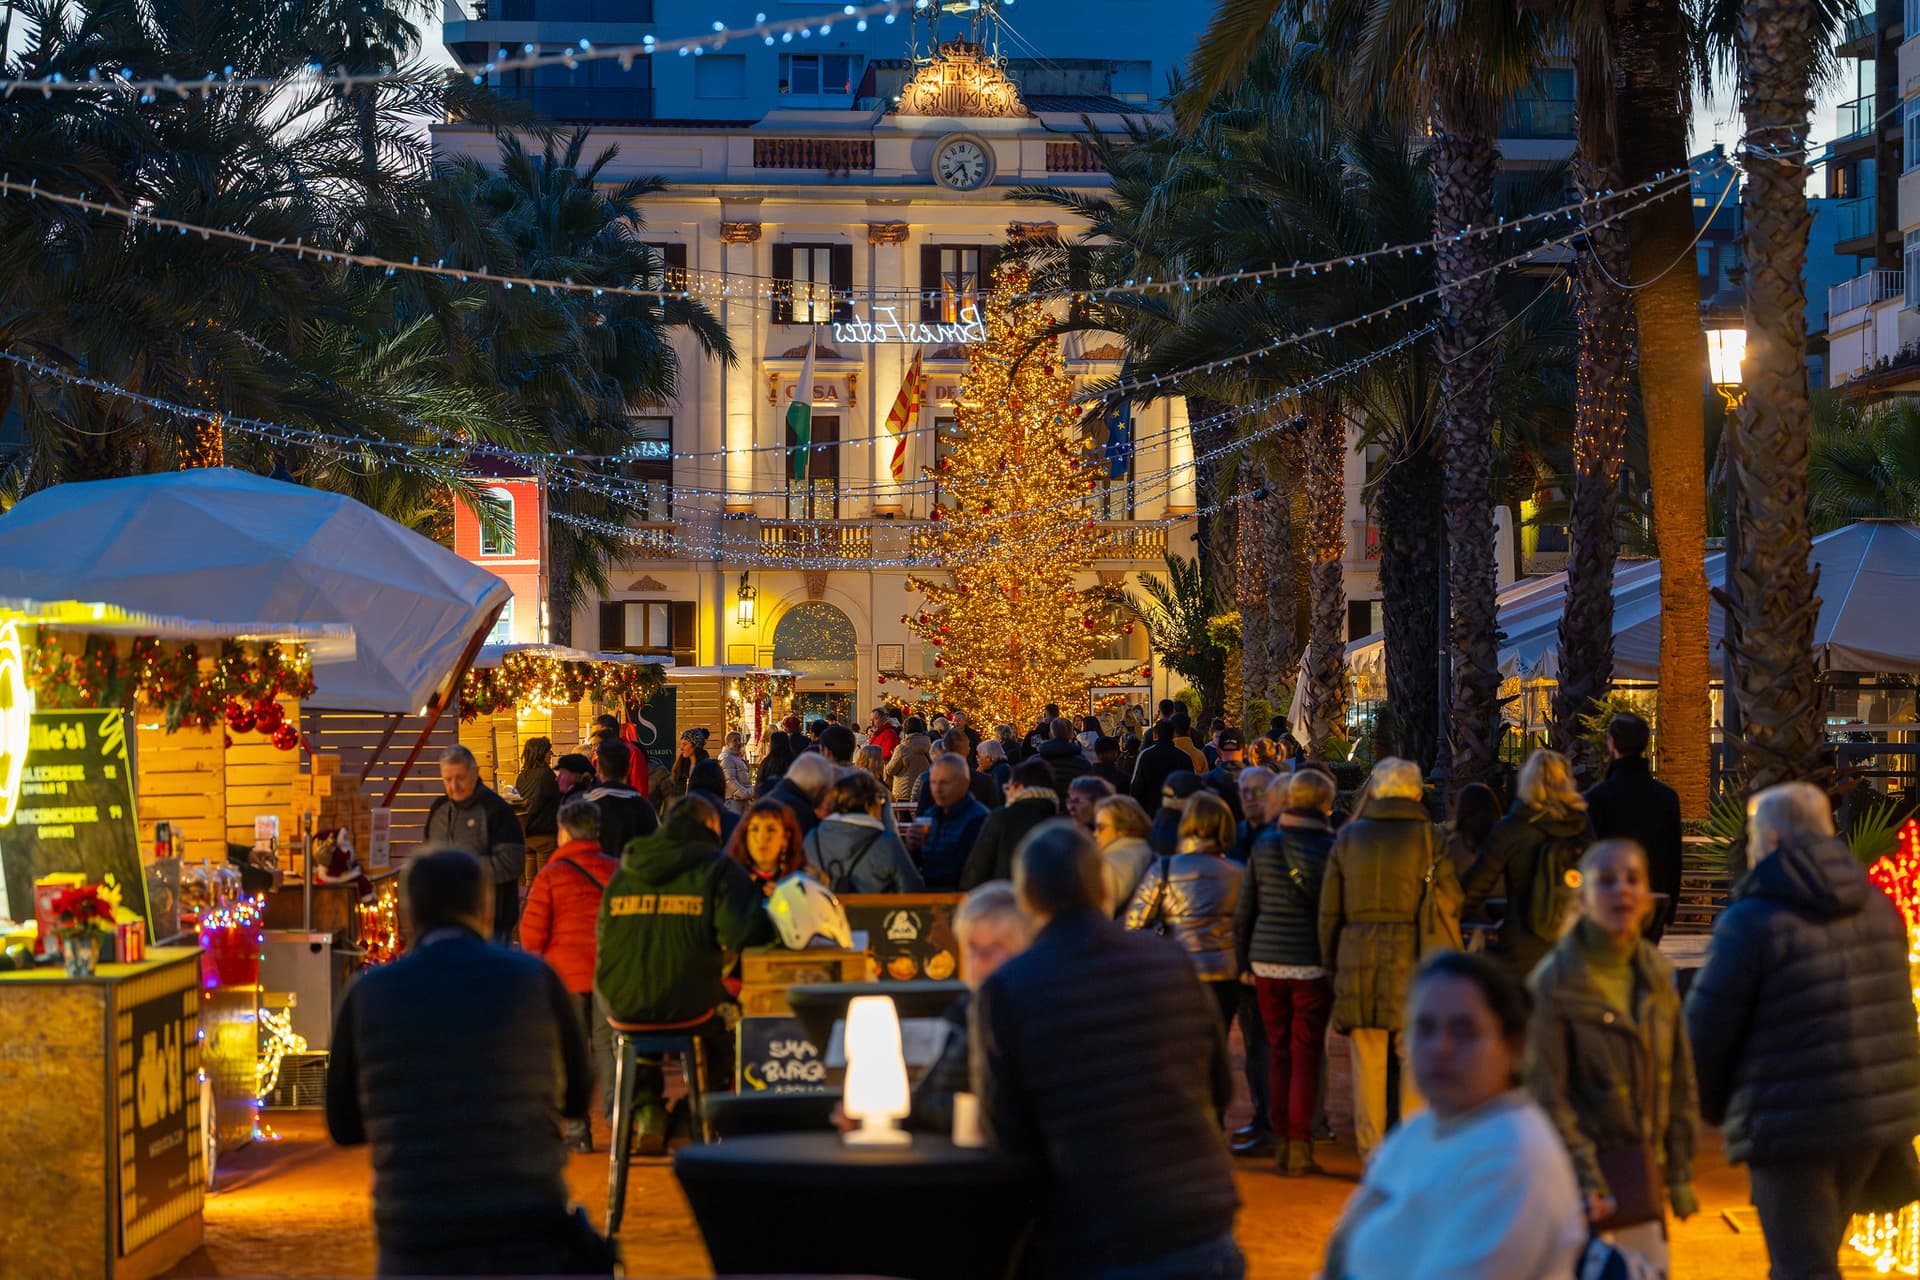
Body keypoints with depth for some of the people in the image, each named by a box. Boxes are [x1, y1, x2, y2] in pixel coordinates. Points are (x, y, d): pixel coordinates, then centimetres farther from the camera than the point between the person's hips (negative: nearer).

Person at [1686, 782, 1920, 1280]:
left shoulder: (1752, 922, -13)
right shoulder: (1878, 908, 8)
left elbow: (1706, 1031, -10)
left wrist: (1713, 1105, 9)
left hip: (1793, 1125, -7)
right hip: (1880, 1118, 7)